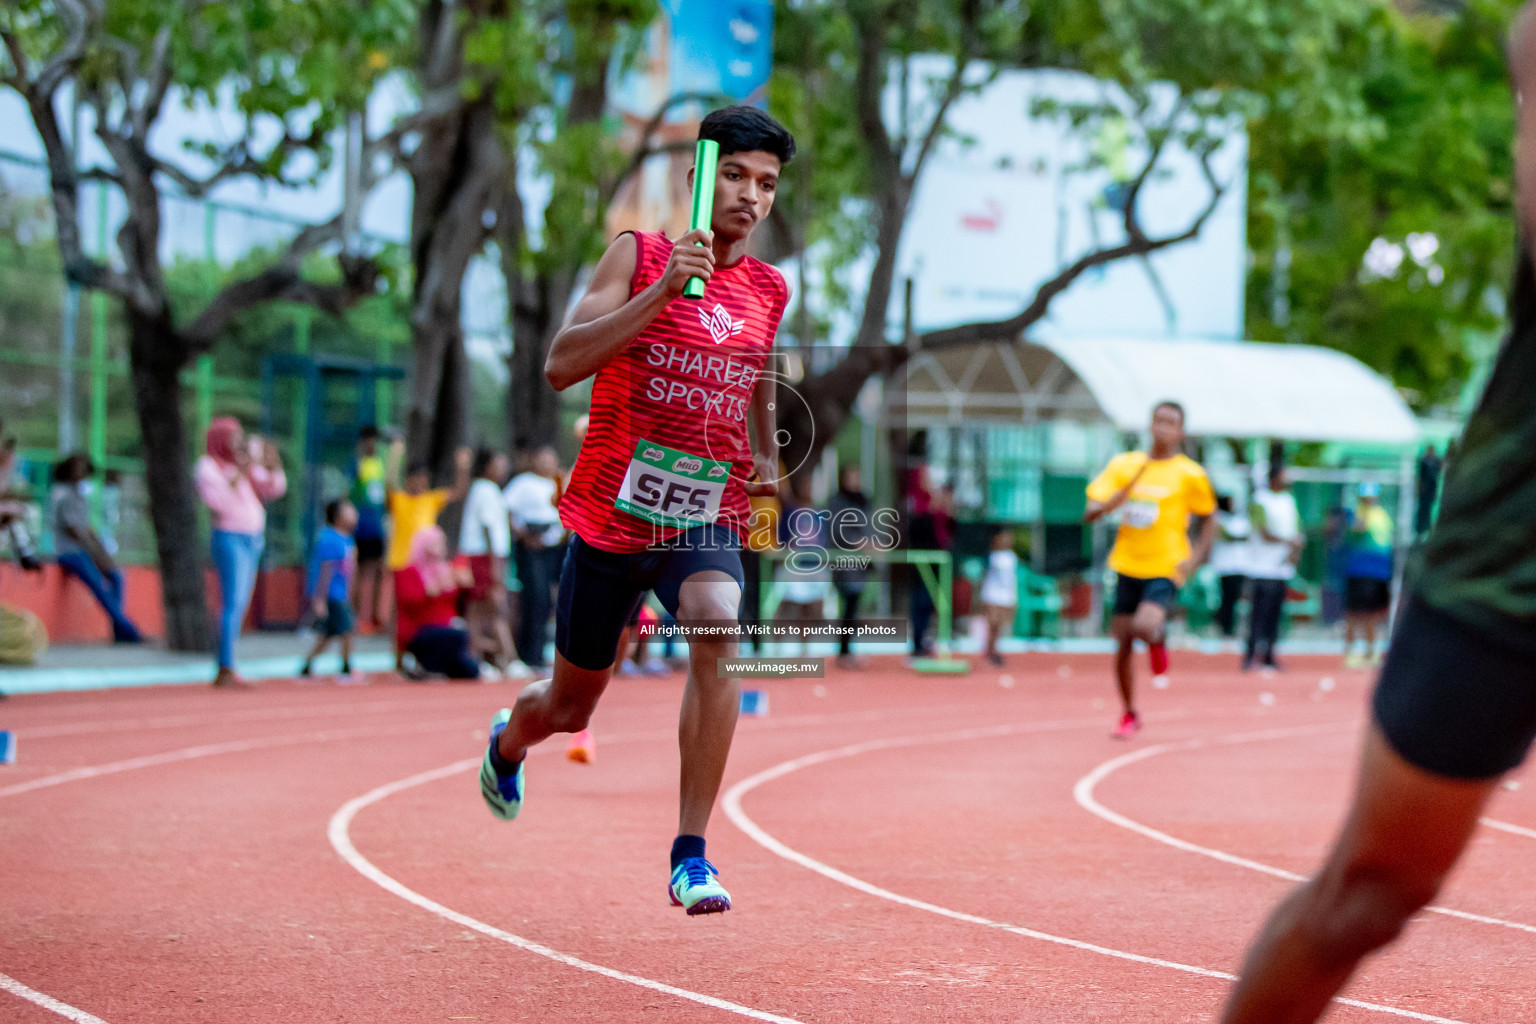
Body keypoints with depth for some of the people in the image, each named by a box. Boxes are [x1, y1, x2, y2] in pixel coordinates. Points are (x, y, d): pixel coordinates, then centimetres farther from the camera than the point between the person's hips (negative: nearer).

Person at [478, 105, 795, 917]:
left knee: (718, 629, -31)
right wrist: (663, 290, -27)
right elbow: (561, 366, -20)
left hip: (704, 519, 2)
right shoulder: (637, 256, -7)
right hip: (610, 512, -2)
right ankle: (509, 740, 53)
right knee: (570, 707, 13)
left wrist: (767, 462, 17)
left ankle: (692, 851, -26)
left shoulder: (769, 290, 5)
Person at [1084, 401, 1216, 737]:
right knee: (1122, 645, 3)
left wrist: (1195, 557, -7)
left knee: (1144, 627, -27)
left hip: (1166, 568, -3)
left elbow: (1208, 520, 7)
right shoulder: (1124, 465, 3)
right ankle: (1129, 715, 22)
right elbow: (1091, 511, 1)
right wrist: (1108, 505, -22)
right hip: (1128, 567, 3)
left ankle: (1158, 639, 12)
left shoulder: (1189, 474, -4)